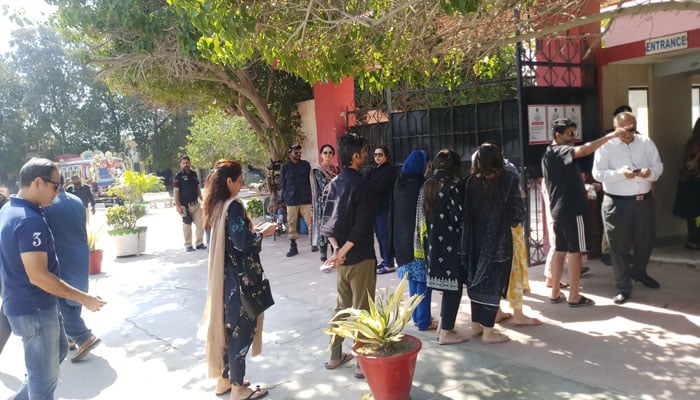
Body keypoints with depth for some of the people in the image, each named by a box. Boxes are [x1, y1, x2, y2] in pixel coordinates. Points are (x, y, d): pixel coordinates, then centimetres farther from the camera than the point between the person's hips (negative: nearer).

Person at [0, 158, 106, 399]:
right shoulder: (30, 220, -27)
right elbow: (38, 276, -30)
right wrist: (84, 298, -24)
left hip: (27, 303, 10)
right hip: (34, 309, -10)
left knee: (59, 350, 27)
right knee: (44, 377, 6)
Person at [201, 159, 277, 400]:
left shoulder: (215, 206, 8)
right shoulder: (233, 206, -19)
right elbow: (241, 242, -24)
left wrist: (252, 230, 14)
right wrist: (263, 233, -9)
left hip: (223, 277, 9)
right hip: (240, 279, -9)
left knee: (226, 325, 18)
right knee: (242, 329, 2)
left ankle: (224, 379, 31)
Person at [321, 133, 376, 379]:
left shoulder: (334, 184, 7)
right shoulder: (362, 184, -15)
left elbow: (327, 222, 3)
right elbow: (362, 226, -21)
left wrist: (336, 249, -6)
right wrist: (343, 252, -16)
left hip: (342, 256, 7)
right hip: (360, 257, -7)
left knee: (342, 307, 17)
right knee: (362, 310, 1)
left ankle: (335, 356, 27)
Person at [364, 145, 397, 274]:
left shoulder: (389, 170, -7)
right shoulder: (374, 170, 17)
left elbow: (379, 187, -17)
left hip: (384, 208, -8)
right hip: (375, 206, 8)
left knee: (384, 235, -6)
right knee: (379, 235, 11)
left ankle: (389, 264, -1)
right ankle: (384, 260, 22)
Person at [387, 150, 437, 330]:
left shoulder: (399, 184, 6)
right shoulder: (420, 185, -16)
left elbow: (393, 214, 11)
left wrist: (396, 244, 17)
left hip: (402, 239, 8)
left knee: (413, 278, 17)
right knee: (423, 280, 2)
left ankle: (416, 316, 26)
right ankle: (424, 321, 9)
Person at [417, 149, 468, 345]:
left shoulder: (427, 185, 6)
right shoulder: (454, 186, -14)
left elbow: (421, 215, 8)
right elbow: (459, 218, -16)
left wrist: (426, 241, 13)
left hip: (432, 242, 7)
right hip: (451, 244, -7)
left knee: (447, 284, 18)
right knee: (453, 285, 3)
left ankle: (443, 325, 26)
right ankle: (446, 332, 9)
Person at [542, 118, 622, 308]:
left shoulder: (549, 154, 16)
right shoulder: (560, 151, -13)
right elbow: (583, 150, -33)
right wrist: (610, 136, -34)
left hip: (559, 210, 9)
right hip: (571, 210, -9)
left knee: (560, 251, 11)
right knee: (574, 252, -4)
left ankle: (556, 292, 16)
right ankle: (574, 297, 1)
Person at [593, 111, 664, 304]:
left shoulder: (646, 143, 4)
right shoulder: (606, 146, -7)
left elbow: (658, 165, 5)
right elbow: (598, 173, -10)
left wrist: (650, 172, -18)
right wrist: (621, 174, -25)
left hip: (644, 200, 4)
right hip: (617, 203, -4)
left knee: (644, 241, 19)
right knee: (619, 246, 2)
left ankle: (639, 272, 46)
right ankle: (623, 287, 13)